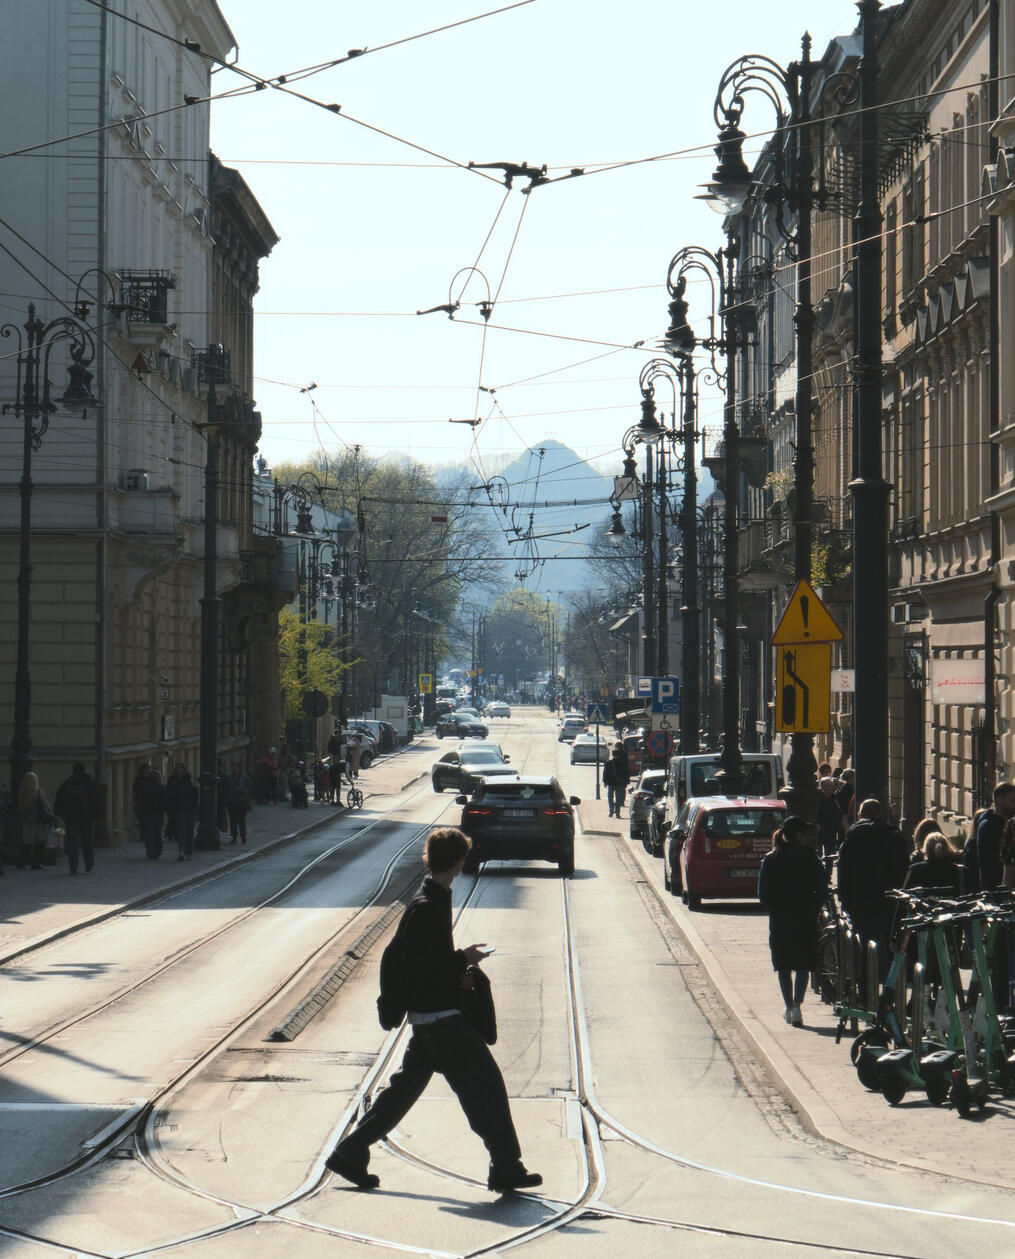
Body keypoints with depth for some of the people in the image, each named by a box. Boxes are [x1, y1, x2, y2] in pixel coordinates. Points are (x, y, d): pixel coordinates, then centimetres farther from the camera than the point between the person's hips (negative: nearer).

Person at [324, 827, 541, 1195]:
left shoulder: (432, 900, 11)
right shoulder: (427, 908, -20)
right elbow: (419, 969, -23)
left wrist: (460, 958, 11)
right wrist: (463, 960, -14)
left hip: (427, 1014, 10)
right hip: (440, 1016, -10)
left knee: (406, 1086, 15)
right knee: (484, 1082, -5)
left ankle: (349, 1154, 19)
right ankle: (506, 1168, -1)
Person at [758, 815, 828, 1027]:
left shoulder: (771, 859, 0)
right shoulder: (809, 856, -5)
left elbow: (763, 893, -1)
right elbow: (822, 888, -6)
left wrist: (774, 910, 11)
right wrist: (814, 910, 6)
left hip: (779, 920, 2)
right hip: (805, 919, -2)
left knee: (784, 965, 12)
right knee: (803, 964, 3)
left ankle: (789, 1007, 16)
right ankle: (797, 1005, -11)